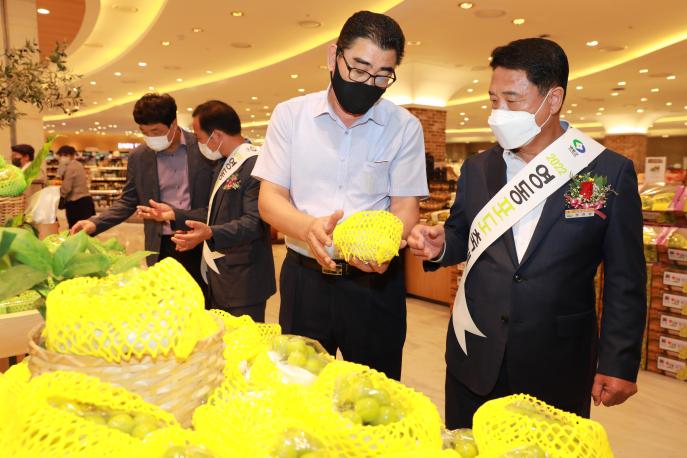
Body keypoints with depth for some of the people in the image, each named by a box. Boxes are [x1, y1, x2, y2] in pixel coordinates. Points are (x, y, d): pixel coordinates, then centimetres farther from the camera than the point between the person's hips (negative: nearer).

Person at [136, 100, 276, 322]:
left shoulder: (256, 164, -18)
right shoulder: (223, 166, 15)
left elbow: (254, 222, -25)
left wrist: (210, 234, -38)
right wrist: (174, 214, 12)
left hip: (243, 282, -9)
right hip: (218, 276, 10)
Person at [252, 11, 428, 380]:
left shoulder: (405, 127, -3)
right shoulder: (289, 115, -2)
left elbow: (405, 206, -3)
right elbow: (270, 199, -4)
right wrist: (308, 228, -26)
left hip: (374, 281, 0)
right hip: (303, 277, 1)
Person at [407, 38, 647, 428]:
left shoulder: (610, 172, -6)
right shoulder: (478, 168, 3)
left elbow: (624, 281, -3)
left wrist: (619, 364, -5)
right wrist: (440, 246, -9)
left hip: (558, 366, -2)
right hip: (473, 358, 3)